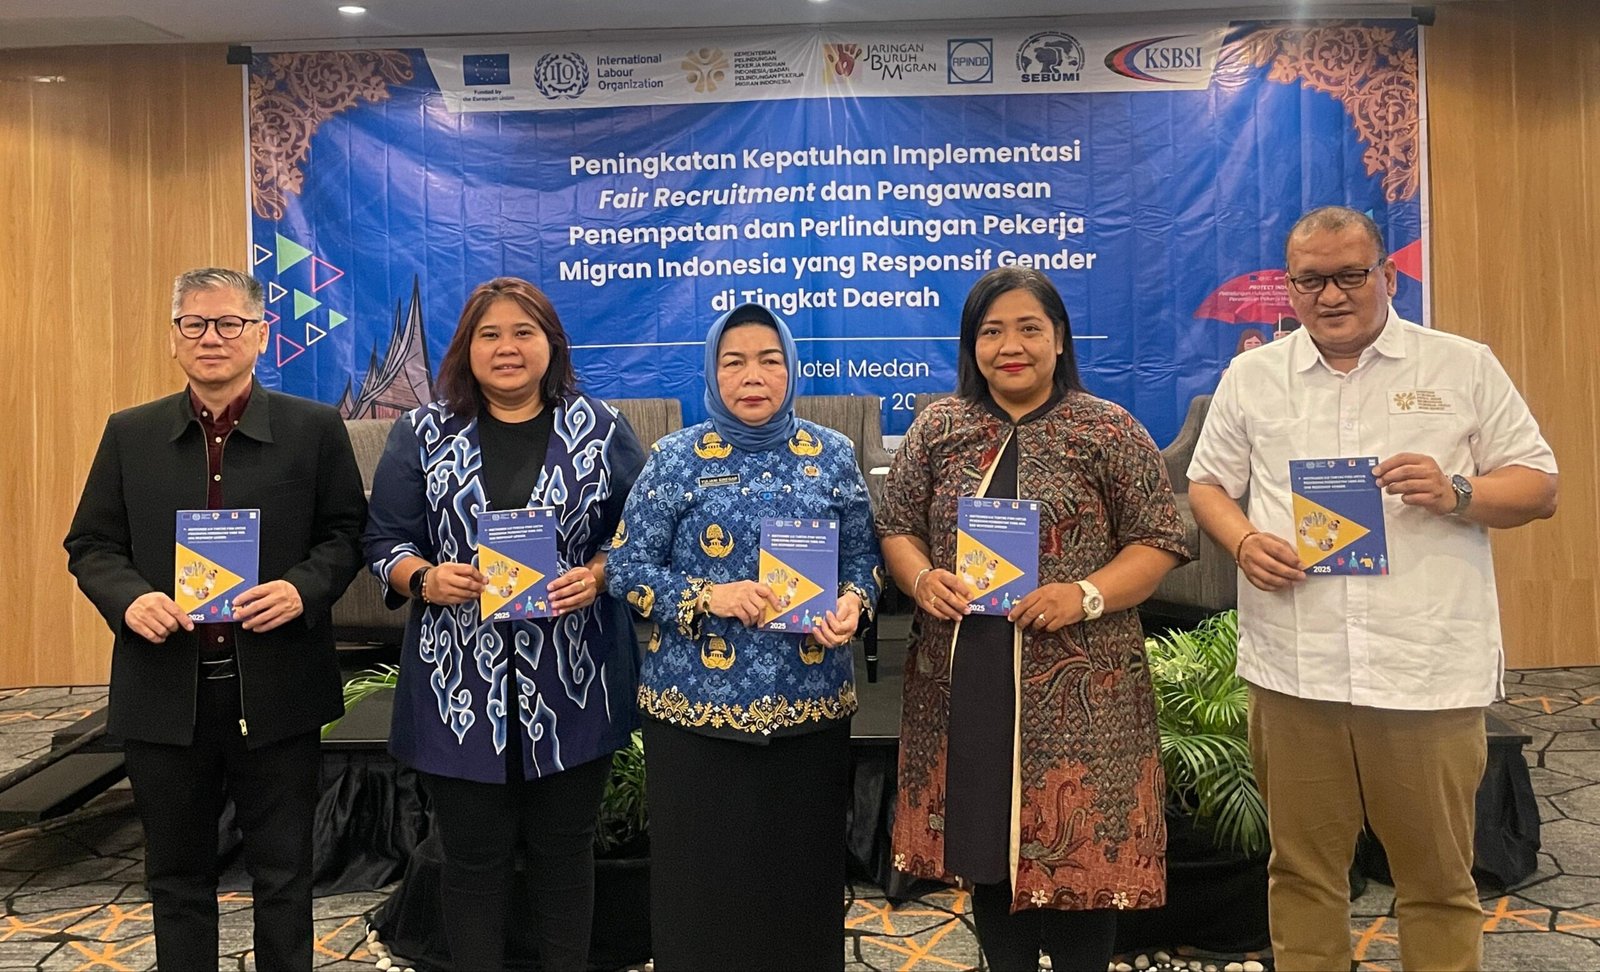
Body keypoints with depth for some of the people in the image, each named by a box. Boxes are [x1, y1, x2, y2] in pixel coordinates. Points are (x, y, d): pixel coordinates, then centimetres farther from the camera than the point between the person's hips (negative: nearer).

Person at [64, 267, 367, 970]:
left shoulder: (313, 428, 0)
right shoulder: (129, 434, 6)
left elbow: (347, 534, 1)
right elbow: (90, 545, 8)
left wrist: (303, 589, -17)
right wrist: (128, 598, -12)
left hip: (277, 691, -2)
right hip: (166, 691, 2)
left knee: (283, 873, 11)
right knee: (177, 877, 16)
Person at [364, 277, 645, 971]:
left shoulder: (602, 431, 3)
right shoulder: (423, 433, 5)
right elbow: (385, 540, 5)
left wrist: (596, 576, -14)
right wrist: (426, 579, -14)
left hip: (572, 687, 0)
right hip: (461, 689, 0)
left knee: (564, 850, 13)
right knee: (474, 856, 10)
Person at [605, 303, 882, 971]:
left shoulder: (831, 454, 4)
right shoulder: (678, 457, -2)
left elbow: (864, 554, 11)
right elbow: (628, 569, -3)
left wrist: (852, 603, -10)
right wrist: (709, 596, -17)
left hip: (810, 705, 2)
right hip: (697, 706, -1)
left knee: (804, 874, 11)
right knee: (704, 881, 8)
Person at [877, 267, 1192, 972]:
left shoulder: (1109, 431, -1)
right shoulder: (937, 427, 7)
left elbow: (1158, 542, -2)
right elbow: (897, 526, 11)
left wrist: (1086, 595, -18)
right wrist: (922, 579, -10)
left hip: (1078, 688, -2)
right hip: (965, 683, 3)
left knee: (1079, 849, 5)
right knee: (985, 840, 14)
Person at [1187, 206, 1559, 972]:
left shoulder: (1464, 366, 6)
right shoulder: (1251, 377, 9)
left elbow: (1538, 487, 6)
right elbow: (1206, 485, 13)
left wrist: (1457, 493, -14)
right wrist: (1244, 542, -7)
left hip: (1429, 669, -1)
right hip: (1292, 670, 1)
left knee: (1439, 877, 10)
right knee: (1302, 872, 12)